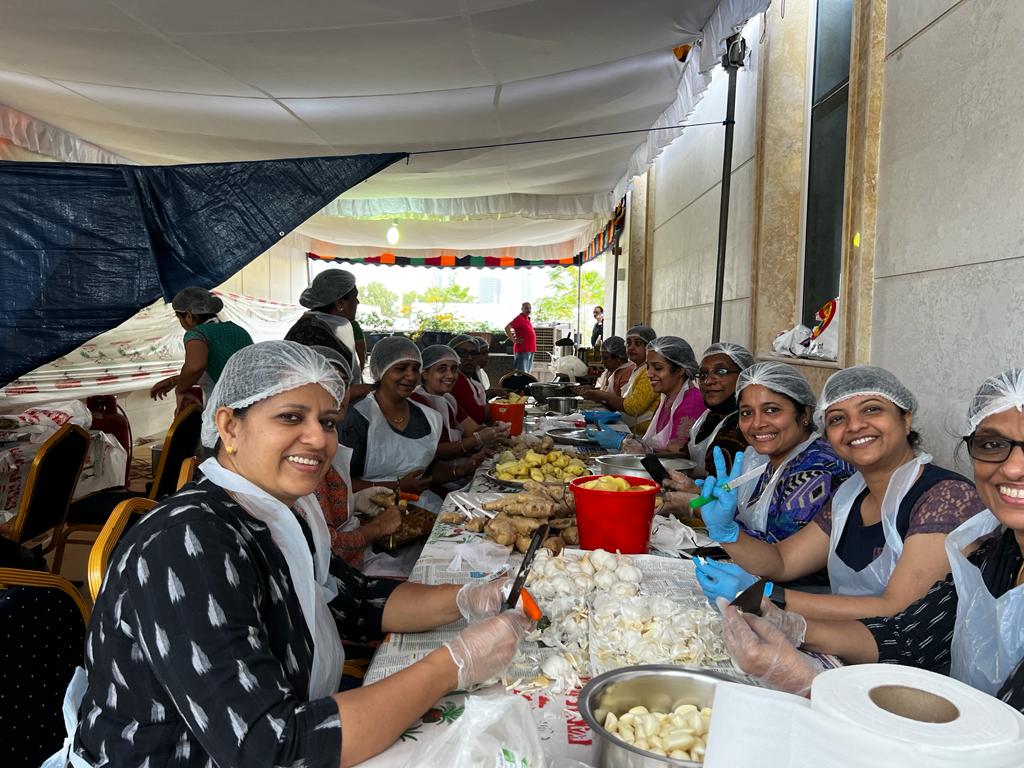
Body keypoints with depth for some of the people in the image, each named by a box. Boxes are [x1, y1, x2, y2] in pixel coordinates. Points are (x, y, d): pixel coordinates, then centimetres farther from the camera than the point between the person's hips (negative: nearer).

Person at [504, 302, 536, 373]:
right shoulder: (519, 318, -10)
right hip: (522, 350, -9)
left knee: (527, 373, 13)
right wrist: (514, 340, -18)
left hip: (530, 350, 9)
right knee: (521, 373, -11)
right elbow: (507, 328, -21)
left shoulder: (527, 319, 16)